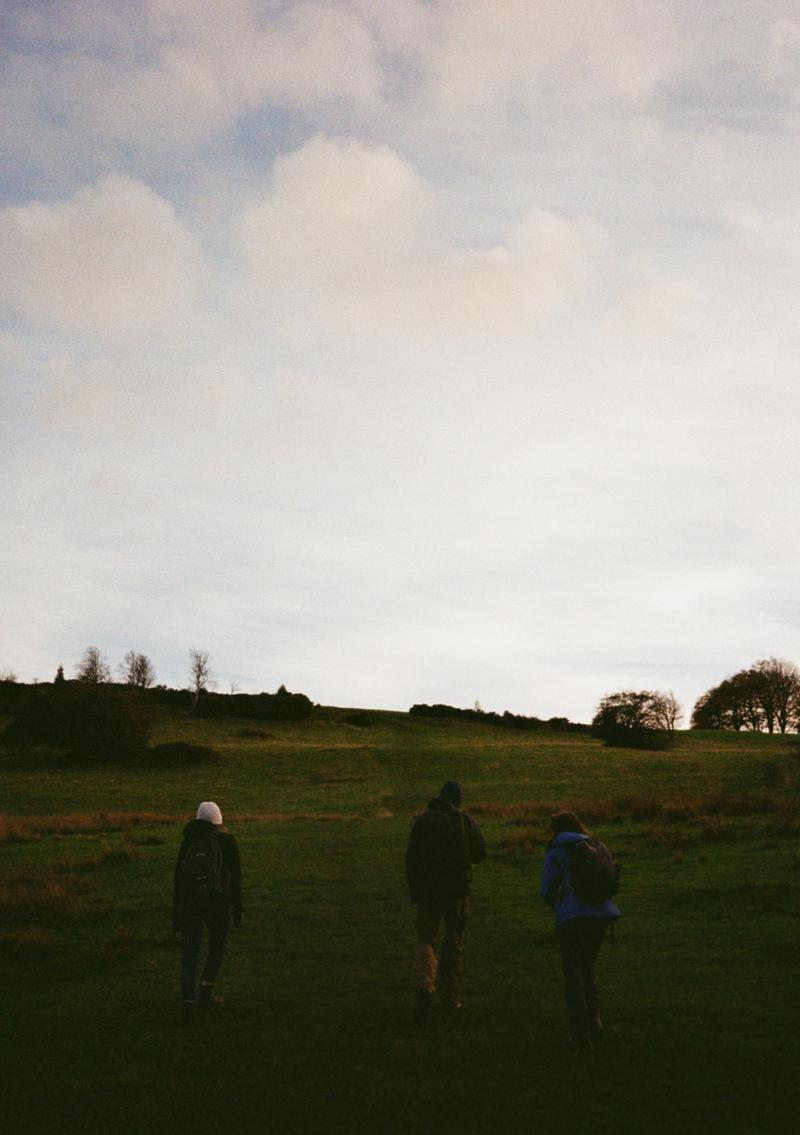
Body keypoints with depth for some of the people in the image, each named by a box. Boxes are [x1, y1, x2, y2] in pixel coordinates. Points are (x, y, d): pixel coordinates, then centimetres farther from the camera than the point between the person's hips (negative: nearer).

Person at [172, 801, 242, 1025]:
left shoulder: (188, 841, 10)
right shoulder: (227, 841, 5)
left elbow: (178, 878, 9)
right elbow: (235, 878, 1)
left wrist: (176, 914, 13)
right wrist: (237, 910, 8)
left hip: (188, 902, 2)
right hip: (217, 902, -1)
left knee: (189, 954, 8)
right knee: (217, 947, 21)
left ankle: (187, 1004, -4)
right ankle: (206, 994, 16)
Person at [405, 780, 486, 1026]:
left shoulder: (422, 821, -1)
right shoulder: (466, 821, -4)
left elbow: (411, 858, 0)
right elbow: (479, 854, 1)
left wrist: (413, 890, 9)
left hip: (428, 889, 0)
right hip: (458, 890, 0)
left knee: (425, 941, 7)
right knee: (454, 944, 13)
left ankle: (424, 987, -17)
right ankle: (450, 998, 18)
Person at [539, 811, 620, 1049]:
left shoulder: (555, 853, 3)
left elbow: (546, 890, 1)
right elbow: (610, 880, 18)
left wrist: (557, 907, 21)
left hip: (572, 917, -5)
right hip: (601, 914, 5)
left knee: (573, 975, 6)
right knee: (587, 968, 22)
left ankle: (581, 1032, 2)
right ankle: (594, 1021, 15)